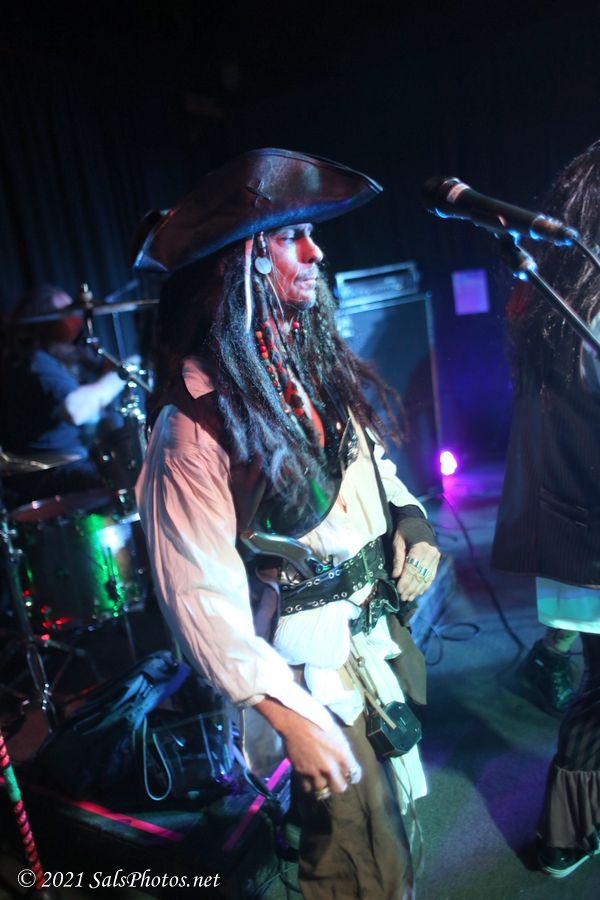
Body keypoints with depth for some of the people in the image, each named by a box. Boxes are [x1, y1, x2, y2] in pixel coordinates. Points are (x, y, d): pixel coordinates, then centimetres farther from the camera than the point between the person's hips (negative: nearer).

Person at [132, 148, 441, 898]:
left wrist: (411, 519, -2)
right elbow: (200, 597, -24)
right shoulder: (196, 419, -24)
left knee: (397, 803, 28)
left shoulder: (314, 359, 0)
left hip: (383, 631, 7)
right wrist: (290, 718, -23)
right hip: (317, 676, -7)